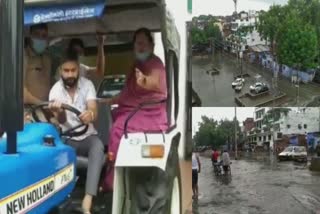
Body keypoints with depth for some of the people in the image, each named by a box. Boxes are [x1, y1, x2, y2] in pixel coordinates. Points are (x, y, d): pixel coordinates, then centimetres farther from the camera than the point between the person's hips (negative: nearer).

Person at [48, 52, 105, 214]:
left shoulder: (87, 85, -8)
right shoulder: (55, 91, -9)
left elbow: (94, 111, -23)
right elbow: (62, 121, -22)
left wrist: (90, 114, -50)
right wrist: (59, 111, -48)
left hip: (88, 136, -1)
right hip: (67, 138, 1)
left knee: (98, 147, -35)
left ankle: (88, 199, -44)